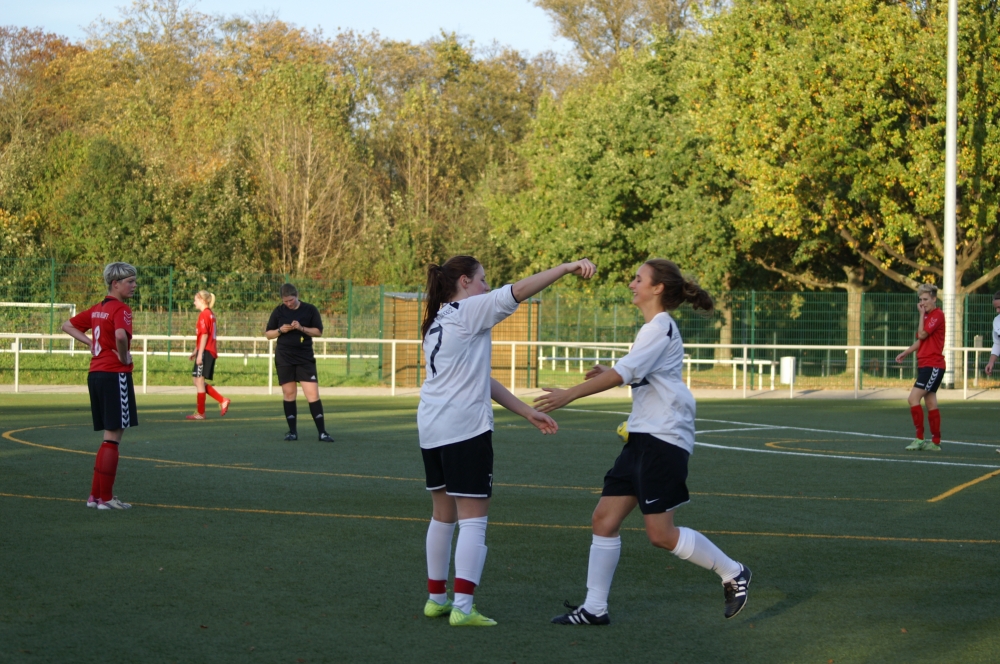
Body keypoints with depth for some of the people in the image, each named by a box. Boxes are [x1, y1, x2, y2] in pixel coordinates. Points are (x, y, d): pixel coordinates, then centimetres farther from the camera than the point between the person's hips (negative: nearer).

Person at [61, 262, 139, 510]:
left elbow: (68, 326, 23)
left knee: (109, 438, 16)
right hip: (115, 375, -9)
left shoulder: (97, 309, 14)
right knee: (113, 437, -3)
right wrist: (124, 357, -15)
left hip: (95, 374, 9)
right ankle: (106, 498, -1)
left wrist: (90, 343, 13)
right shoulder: (121, 309, -13)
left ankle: (96, 494, 18)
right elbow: (120, 335, -33)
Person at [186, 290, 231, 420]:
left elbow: (204, 335, -18)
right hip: (211, 352, 9)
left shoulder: (204, 314, -12)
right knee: (198, 380, 14)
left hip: (205, 351, -9)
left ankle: (200, 413, 4)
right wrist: (195, 351, 26)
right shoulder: (210, 314, 16)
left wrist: (199, 354, -18)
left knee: (199, 381, -2)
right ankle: (222, 401, 9)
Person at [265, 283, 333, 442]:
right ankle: (292, 431, 12)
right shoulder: (279, 311, 5)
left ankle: (322, 432, -7)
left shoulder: (310, 310, 1)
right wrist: (280, 330, -11)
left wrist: (302, 328, -15)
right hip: (284, 358, 1)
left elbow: (318, 331, 1)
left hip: (305, 358, -1)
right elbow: (268, 334, 9)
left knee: (313, 394, -9)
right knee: (289, 394, 3)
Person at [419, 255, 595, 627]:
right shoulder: (468, 311, -5)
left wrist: (527, 412, 18)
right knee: (473, 520, -6)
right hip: (466, 429, -9)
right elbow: (519, 292, -17)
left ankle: (436, 598, 23)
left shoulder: (437, 325, 21)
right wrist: (568, 268, -16)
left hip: (431, 429, 9)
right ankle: (463, 607, -12)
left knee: (443, 515, 17)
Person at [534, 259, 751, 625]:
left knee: (661, 534, -8)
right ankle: (594, 607, 6)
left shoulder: (661, 328, -14)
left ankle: (732, 574, 9)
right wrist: (608, 372, 16)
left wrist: (568, 395, -22)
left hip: (664, 439, -10)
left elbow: (623, 373, -22)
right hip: (642, 437, 10)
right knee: (605, 518, 3)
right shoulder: (654, 328, 16)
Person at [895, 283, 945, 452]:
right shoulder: (926, 316, 17)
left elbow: (922, 334, -18)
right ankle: (935, 442, 14)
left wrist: (922, 314, -9)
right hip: (924, 365, 10)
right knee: (930, 403, 10)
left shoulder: (938, 315, -12)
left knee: (913, 398, -15)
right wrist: (905, 353, 10)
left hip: (933, 366, -10)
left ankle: (920, 439, -12)